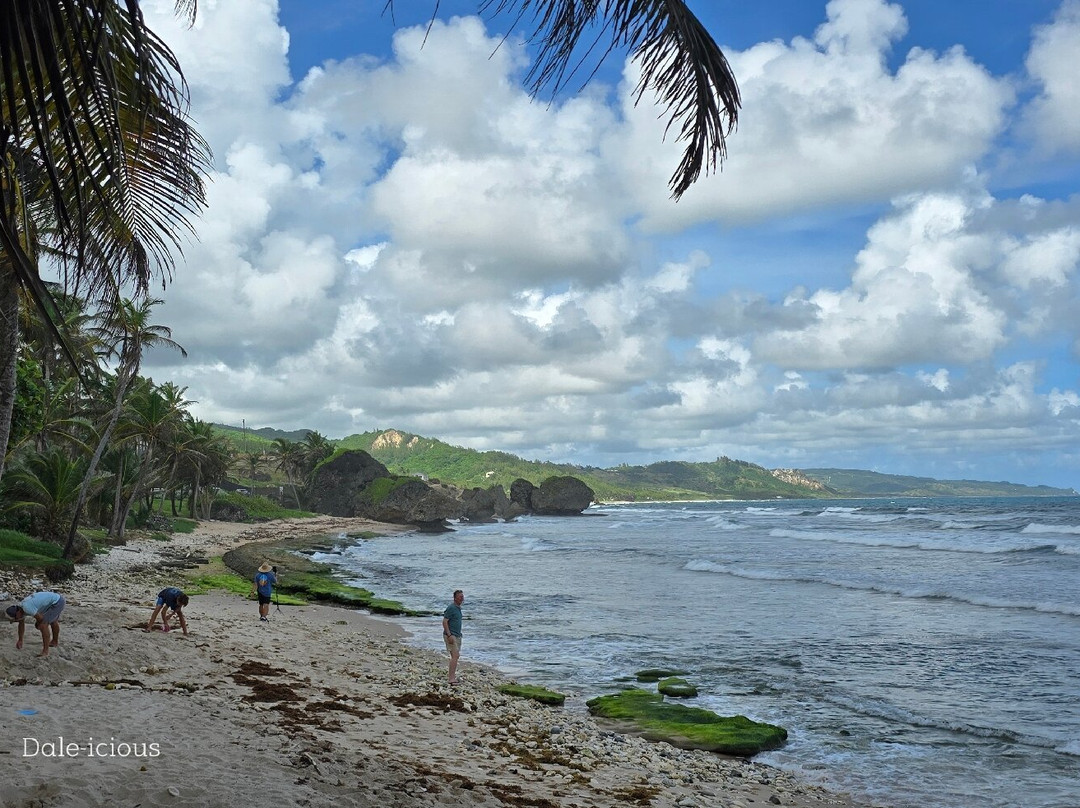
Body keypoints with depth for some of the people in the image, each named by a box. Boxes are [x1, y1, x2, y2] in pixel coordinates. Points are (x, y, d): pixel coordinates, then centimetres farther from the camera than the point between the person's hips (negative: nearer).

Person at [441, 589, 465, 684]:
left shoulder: (458, 608, 14)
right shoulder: (451, 608, -15)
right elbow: (444, 622, -18)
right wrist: (449, 635, -23)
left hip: (457, 636, 10)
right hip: (451, 635, -10)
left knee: (455, 656, 12)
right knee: (455, 656, -16)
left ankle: (452, 676, 19)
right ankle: (451, 678, -17)